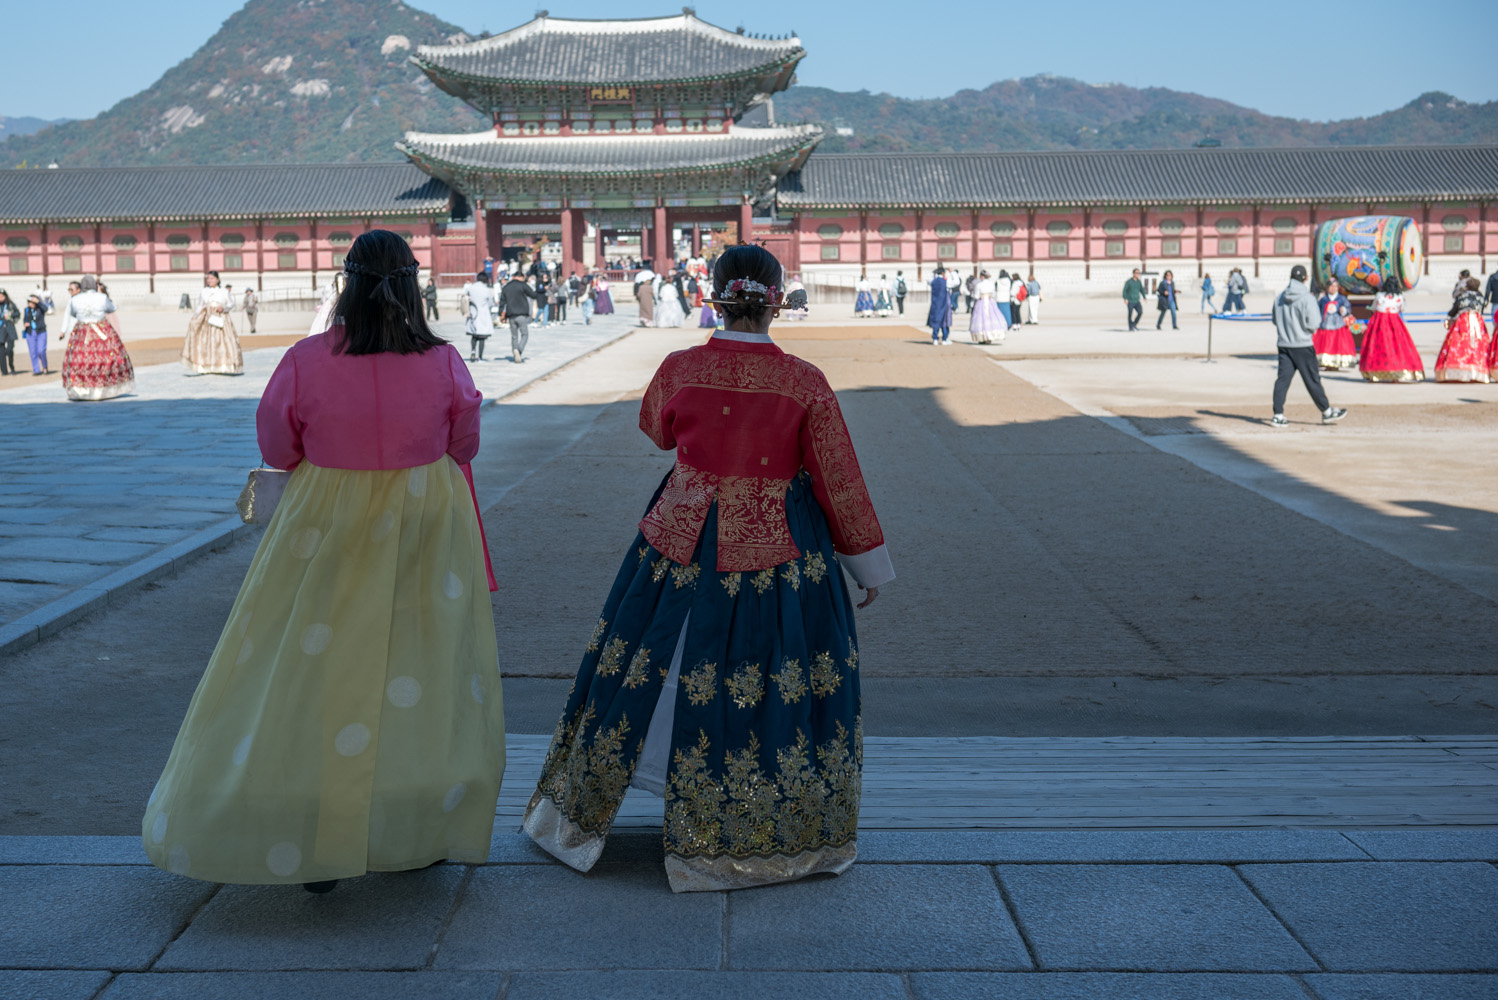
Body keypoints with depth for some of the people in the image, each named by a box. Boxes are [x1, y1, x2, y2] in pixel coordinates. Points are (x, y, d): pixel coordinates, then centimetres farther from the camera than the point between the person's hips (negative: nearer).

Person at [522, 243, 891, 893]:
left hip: (683, 541, 2)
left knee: (644, 670, 15)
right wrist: (870, 562, 5)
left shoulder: (679, 370, -8)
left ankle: (579, 813, 30)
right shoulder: (804, 383, -13)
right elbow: (841, 483, -6)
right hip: (778, 551, -2)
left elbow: (656, 430, 14)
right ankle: (789, 837, 22)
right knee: (777, 686, 10)